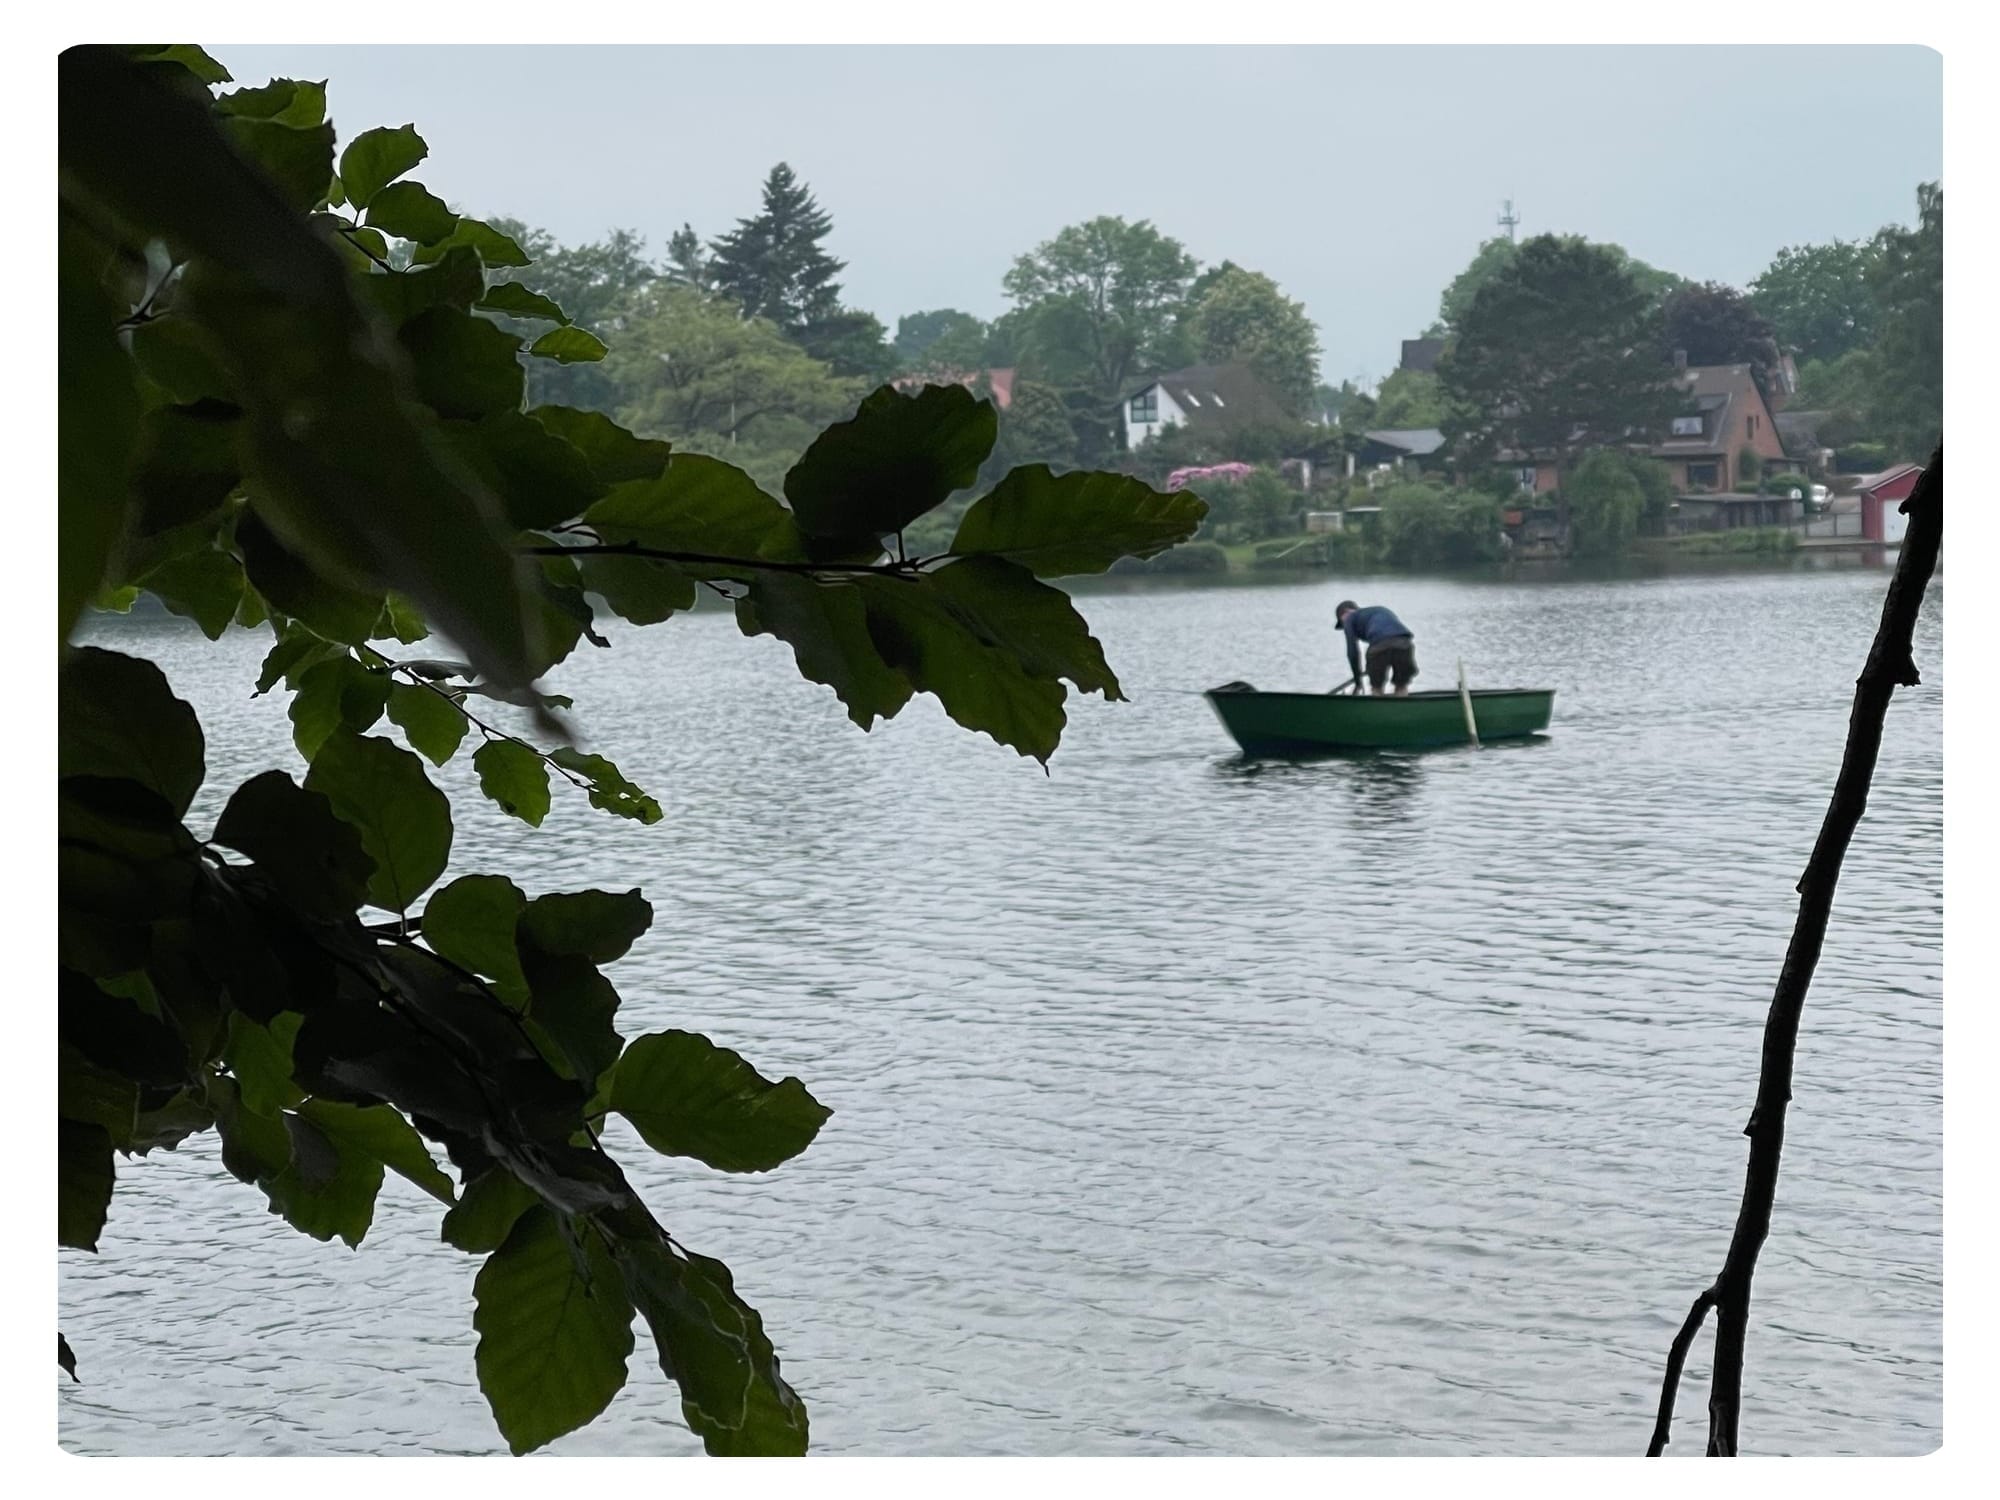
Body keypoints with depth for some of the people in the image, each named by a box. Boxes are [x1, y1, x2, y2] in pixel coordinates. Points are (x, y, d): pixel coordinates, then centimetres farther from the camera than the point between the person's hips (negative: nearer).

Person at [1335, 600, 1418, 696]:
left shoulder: (1350, 618, 23)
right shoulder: (1380, 610, 39)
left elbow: (1352, 652, 14)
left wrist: (1358, 681, 23)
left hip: (1381, 645, -4)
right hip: (1404, 642, 4)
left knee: (1377, 688, 15)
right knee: (1402, 687, 21)